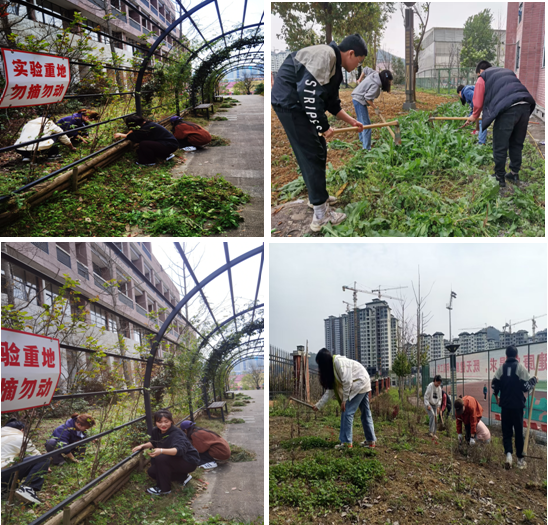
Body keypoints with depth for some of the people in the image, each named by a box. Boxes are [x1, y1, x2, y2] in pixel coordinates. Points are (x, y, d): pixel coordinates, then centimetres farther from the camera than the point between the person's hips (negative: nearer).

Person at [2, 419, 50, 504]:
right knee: (44, 459, -11)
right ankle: (26, 487, -22)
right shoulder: (20, 438, 6)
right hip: (5, 474, -9)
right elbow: (36, 454, 11)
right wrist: (45, 466, 32)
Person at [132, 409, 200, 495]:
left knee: (160, 458, -28)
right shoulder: (156, 431, -5)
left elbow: (179, 450, -48)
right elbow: (153, 443, 17)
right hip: (175, 461, 9)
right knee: (152, 471, 3)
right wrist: (143, 446, -3)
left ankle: (164, 489, -11)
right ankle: (183, 477, 12)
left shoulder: (176, 433, -29)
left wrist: (161, 451, -63)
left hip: (189, 462, -9)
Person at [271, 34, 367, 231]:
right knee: (312, 154, -8)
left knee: (317, 150, 20)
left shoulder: (335, 66, 15)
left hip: (298, 104, 11)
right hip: (289, 102, -11)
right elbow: (309, 91, -26)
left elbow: (332, 102, 25)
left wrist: (351, 121, 25)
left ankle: (317, 195, 39)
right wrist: (323, 127, -19)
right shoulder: (325, 55, -18)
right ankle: (321, 215, -4)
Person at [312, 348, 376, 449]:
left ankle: (346, 442, -5)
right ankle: (371, 441, 21)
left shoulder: (338, 362, -18)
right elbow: (331, 389, 12)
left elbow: (347, 381, -22)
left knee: (347, 412, -8)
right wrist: (318, 405, 12)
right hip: (364, 385, 10)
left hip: (359, 383, -10)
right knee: (365, 413, 14)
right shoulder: (332, 368, 11)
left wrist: (344, 400, -15)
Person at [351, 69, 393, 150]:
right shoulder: (376, 85, -25)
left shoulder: (374, 73, -1)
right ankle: (366, 148, -11)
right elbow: (368, 98, -26)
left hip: (357, 98, 10)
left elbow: (366, 69, 16)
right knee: (366, 124, -10)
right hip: (360, 101, -10)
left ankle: (362, 140, 40)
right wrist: (375, 108, -15)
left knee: (361, 122, 24)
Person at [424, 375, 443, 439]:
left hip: (435, 405, 6)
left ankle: (433, 433, 9)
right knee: (432, 415, -25)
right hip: (429, 404, -6)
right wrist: (428, 405, -20)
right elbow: (426, 396, -15)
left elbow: (439, 398, 12)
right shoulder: (430, 386, -15)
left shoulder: (439, 388, 4)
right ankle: (431, 431, -26)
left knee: (435, 418, 1)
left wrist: (438, 406, 1)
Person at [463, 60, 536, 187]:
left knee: (500, 147, 6)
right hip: (526, 106, 6)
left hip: (507, 110, -6)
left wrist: (474, 116, 34)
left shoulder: (482, 78, 16)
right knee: (517, 144, 20)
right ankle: (514, 174, 29)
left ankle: (500, 177, 13)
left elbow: (478, 103, 14)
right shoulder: (509, 72, 34)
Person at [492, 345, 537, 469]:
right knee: (519, 431, 8)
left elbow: (494, 384, 1)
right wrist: (534, 380, 9)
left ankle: (508, 454, -11)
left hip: (505, 405, 2)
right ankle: (520, 459, 13)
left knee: (506, 431, 9)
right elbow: (526, 386, -11)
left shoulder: (501, 368, 1)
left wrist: (496, 396, 18)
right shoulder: (520, 367, -7)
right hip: (517, 405, -2)